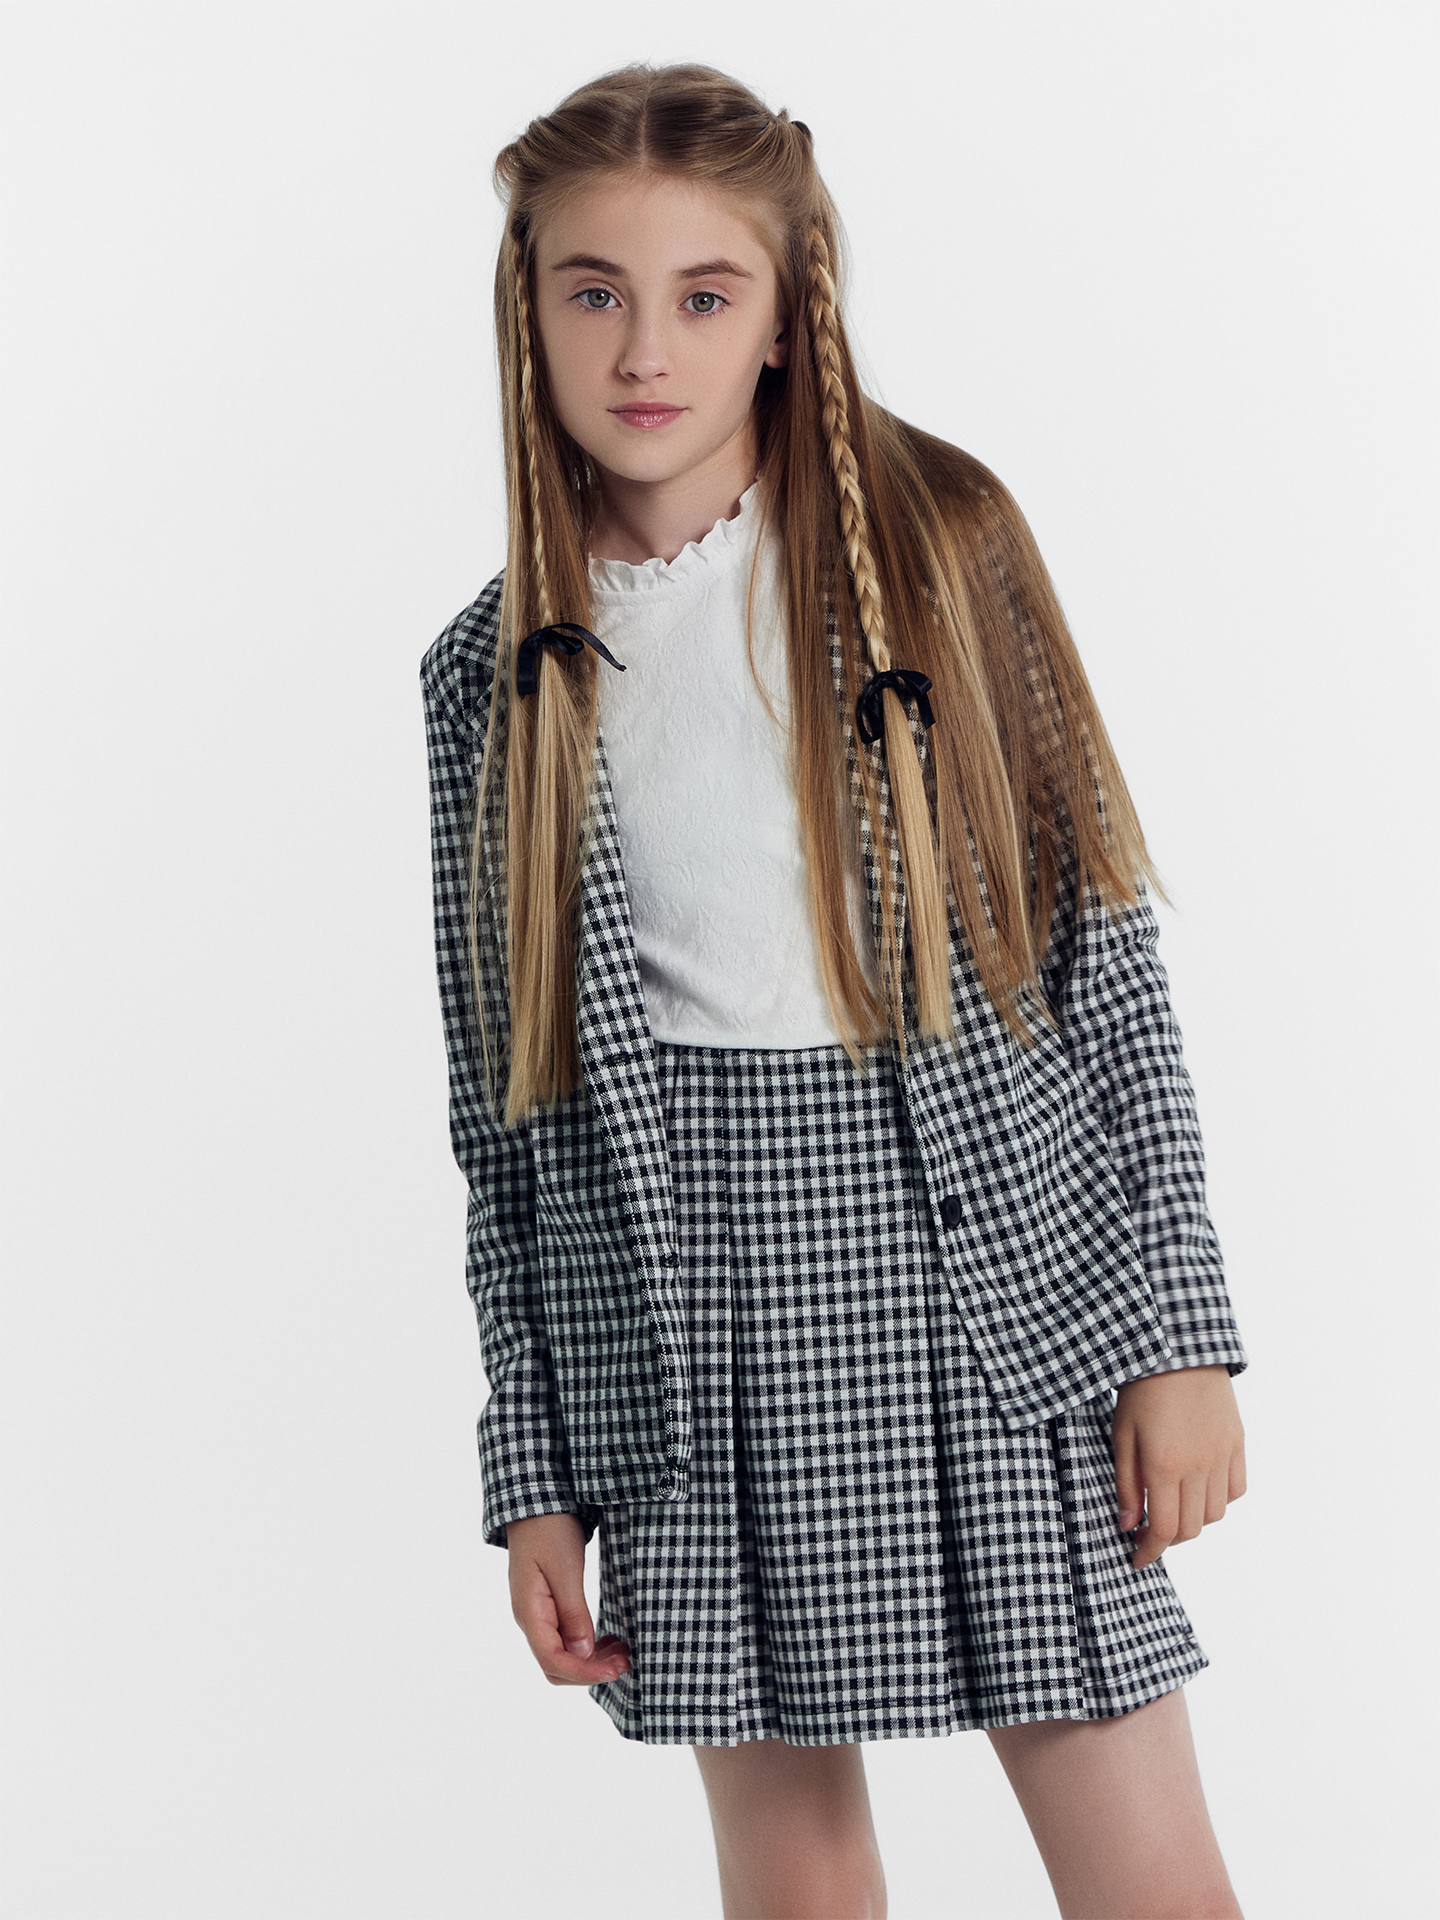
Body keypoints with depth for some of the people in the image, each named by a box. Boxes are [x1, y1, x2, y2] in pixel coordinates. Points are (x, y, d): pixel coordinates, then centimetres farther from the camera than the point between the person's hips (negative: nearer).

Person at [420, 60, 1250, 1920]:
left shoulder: (936, 538, 0)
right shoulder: (498, 669, 5)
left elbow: (1097, 935, 1)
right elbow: (507, 1102, 8)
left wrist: (1180, 1329, -3)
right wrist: (535, 1475, 6)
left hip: (985, 1270, -1)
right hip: (685, 1303, 2)